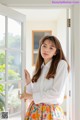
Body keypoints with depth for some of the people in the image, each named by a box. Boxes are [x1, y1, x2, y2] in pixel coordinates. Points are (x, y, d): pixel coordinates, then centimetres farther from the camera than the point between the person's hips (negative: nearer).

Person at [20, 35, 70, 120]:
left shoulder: (62, 64, -7)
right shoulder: (38, 68, 8)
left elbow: (57, 93, -15)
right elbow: (34, 92, 9)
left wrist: (32, 96, -9)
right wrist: (28, 82, -5)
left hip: (51, 111, -4)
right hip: (35, 110, 5)